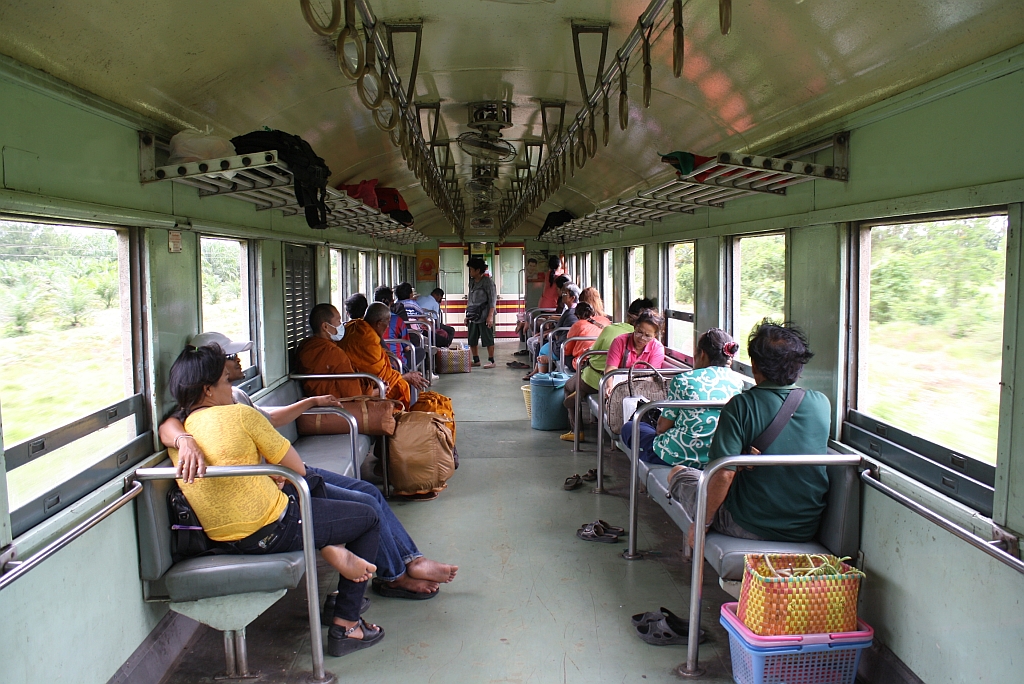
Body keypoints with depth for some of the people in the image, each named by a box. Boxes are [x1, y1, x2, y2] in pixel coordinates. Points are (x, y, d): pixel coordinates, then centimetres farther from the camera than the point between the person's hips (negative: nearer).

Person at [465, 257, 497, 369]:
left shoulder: (488, 282, -7)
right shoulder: (472, 282, 15)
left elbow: (493, 300, -11)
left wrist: (490, 316, -18)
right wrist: (467, 315, 17)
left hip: (484, 316, -7)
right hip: (473, 316, 7)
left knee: (488, 339, -2)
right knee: (472, 340, 7)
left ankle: (491, 361, 6)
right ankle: (476, 360, 19)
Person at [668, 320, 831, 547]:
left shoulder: (741, 406, -19)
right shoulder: (822, 404, -6)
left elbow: (723, 474, -25)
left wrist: (702, 523, -13)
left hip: (752, 528, -5)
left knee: (678, 473, 16)